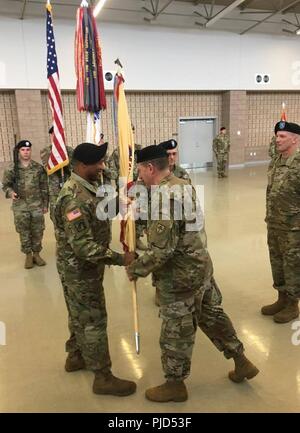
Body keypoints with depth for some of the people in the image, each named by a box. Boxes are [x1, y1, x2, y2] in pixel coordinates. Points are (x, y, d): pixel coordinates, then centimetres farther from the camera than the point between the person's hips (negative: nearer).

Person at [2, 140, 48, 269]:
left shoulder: (38, 167, 0)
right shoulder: (11, 169, -4)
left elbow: (44, 187, 4)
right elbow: (5, 185, 4)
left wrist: (45, 203, 4)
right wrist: (10, 192, -18)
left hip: (37, 205, 1)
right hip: (20, 206, -1)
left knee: (38, 231, 8)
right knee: (24, 232, 8)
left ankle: (36, 254, 26)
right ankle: (28, 255, 24)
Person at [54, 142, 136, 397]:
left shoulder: (89, 185, 3)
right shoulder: (74, 198, -28)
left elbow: (100, 212, 19)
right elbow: (83, 246, -31)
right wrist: (120, 259, -27)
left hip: (83, 266, 9)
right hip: (80, 269, -9)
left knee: (80, 315, 23)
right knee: (94, 321, 2)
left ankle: (75, 357, 43)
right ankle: (103, 377, 18)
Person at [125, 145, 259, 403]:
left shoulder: (162, 198, -25)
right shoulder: (183, 185, 4)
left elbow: (161, 249, -28)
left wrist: (135, 269, -14)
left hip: (181, 276, -9)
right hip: (201, 266, 9)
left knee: (176, 332, 10)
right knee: (212, 316, 24)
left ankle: (175, 385, 31)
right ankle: (242, 363, 39)